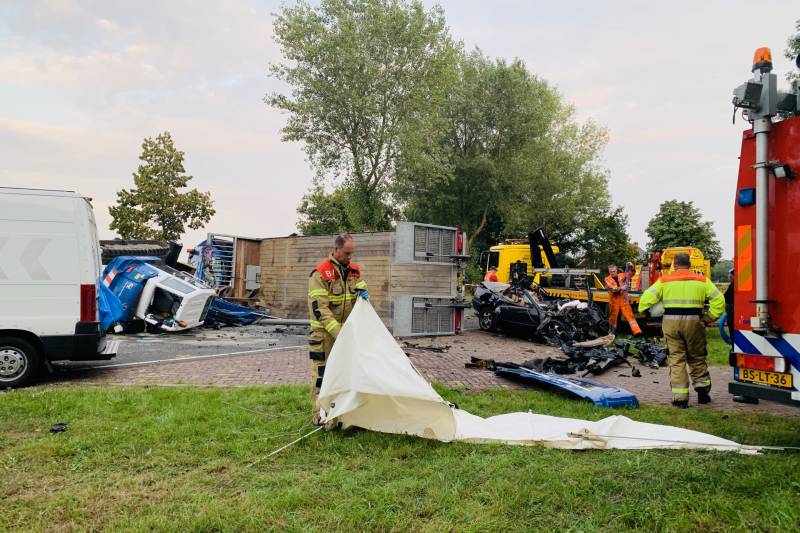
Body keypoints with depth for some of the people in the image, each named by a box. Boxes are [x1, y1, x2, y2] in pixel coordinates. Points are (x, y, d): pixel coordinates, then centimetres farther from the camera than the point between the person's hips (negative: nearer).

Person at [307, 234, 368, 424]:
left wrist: (363, 293, -11)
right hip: (325, 332, -6)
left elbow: (360, 287, 16)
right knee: (321, 372, -1)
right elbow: (320, 309, -20)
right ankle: (319, 414, 8)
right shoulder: (320, 273, -16)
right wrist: (338, 332, -26)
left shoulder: (354, 270, 4)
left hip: (347, 330, 6)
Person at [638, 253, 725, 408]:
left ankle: (680, 397, 4)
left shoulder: (664, 280, 3)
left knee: (676, 359, 5)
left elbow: (647, 298, -6)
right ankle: (702, 387, 16)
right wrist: (709, 318, 7)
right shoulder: (702, 280, 7)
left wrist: (645, 313, 8)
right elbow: (718, 299, 2)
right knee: (697, 357, 18)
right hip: (693, 322, 1)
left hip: (671, 322, -1)